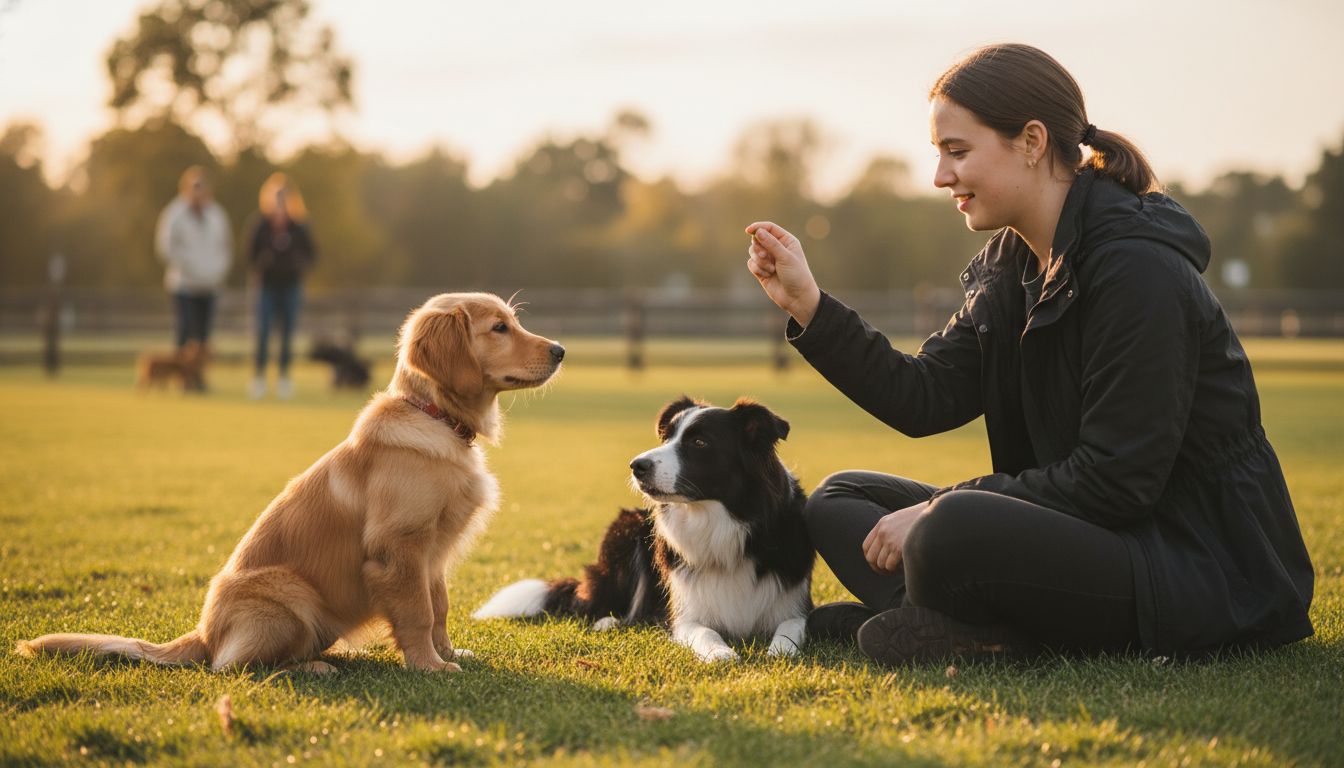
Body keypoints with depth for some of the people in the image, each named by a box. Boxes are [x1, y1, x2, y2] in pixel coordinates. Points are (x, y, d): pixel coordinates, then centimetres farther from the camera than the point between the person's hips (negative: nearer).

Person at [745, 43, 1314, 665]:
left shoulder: (1138, 267, -19)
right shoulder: (1010, 265, 10)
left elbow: (1116, 478, -22)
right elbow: (923, 398, 6)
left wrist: (937, 512, -20)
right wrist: (807, 305, -2)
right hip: (1090, 528, 10)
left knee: (953, 532, -36)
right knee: (839, 501, 8)